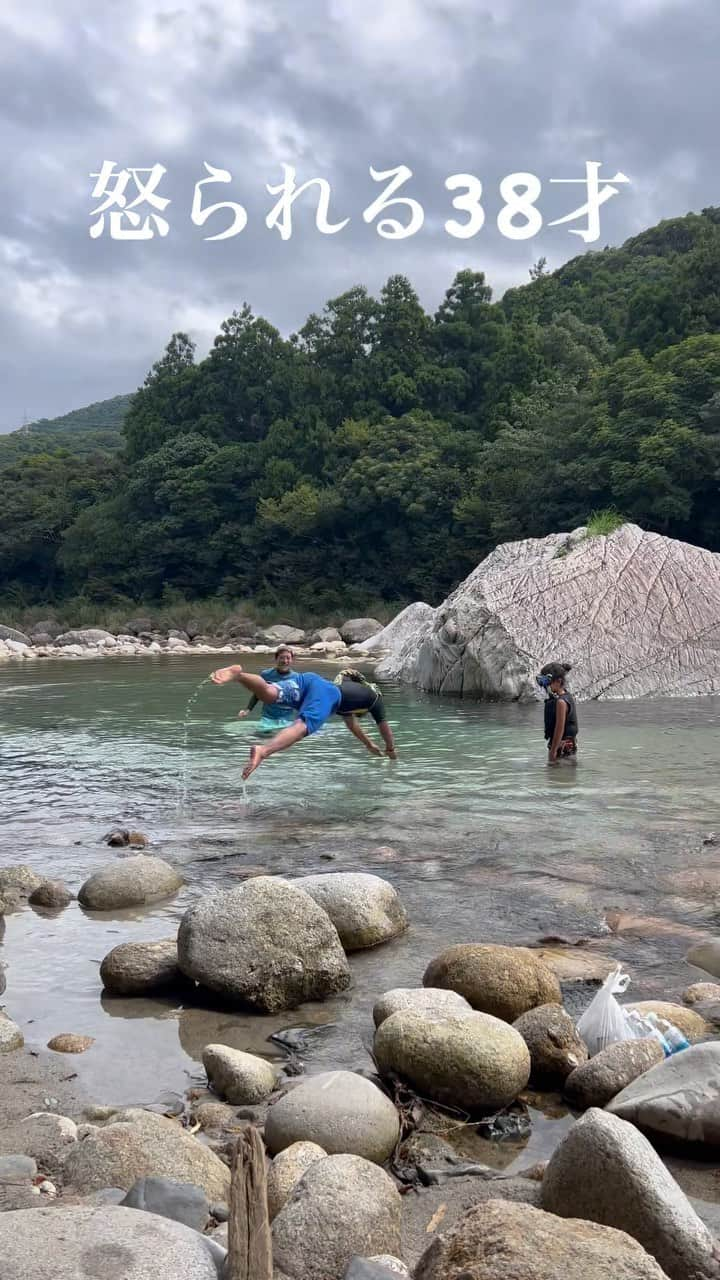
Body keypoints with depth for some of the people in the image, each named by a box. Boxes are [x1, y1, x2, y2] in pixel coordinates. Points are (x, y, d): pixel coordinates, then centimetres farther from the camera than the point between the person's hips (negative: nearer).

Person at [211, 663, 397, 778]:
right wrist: (391, 750, 59)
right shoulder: (375, 696, 33)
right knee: (303, 726, -29)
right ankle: (263, 752, -56)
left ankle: (238, 674, -51)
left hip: (308, 678, 6)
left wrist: (369, 745, 71)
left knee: (270, 694, -22)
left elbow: (352, 723, 61)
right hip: (326, 693, -6)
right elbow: (384, 726, 41)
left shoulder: (349, 686, 49)